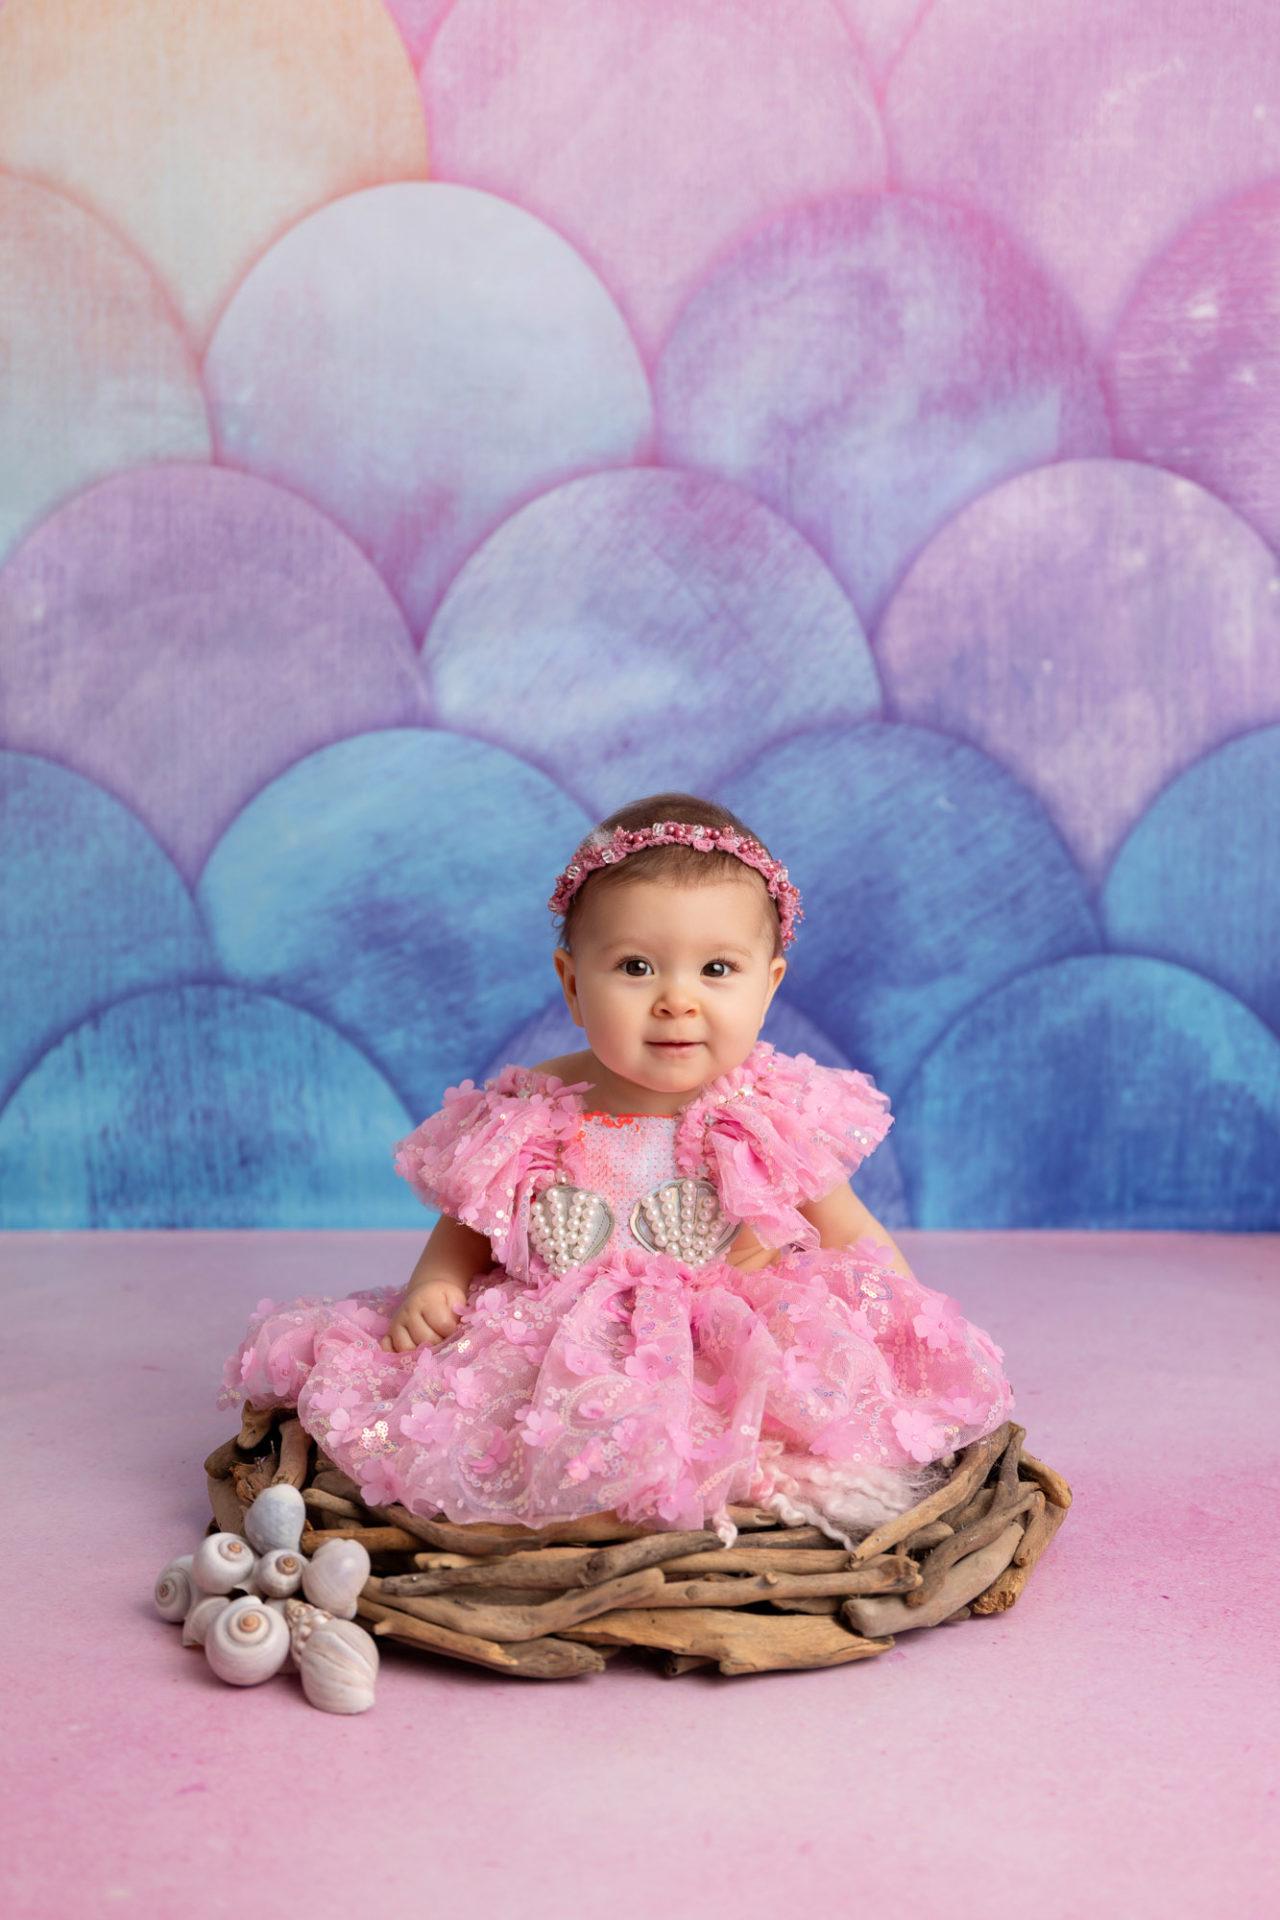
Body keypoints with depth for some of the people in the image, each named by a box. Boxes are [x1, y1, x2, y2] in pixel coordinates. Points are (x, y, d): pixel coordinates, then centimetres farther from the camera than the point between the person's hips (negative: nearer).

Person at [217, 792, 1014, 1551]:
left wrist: (902, 1314, -7)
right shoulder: (530, 1115, -3)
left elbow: (851, 1236, 7)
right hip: (553, 1365, 1)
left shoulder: (774, 1116, -5)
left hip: (735, 1360, -1)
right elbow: (466, 1226, 12)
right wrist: (432, 1285, -6)